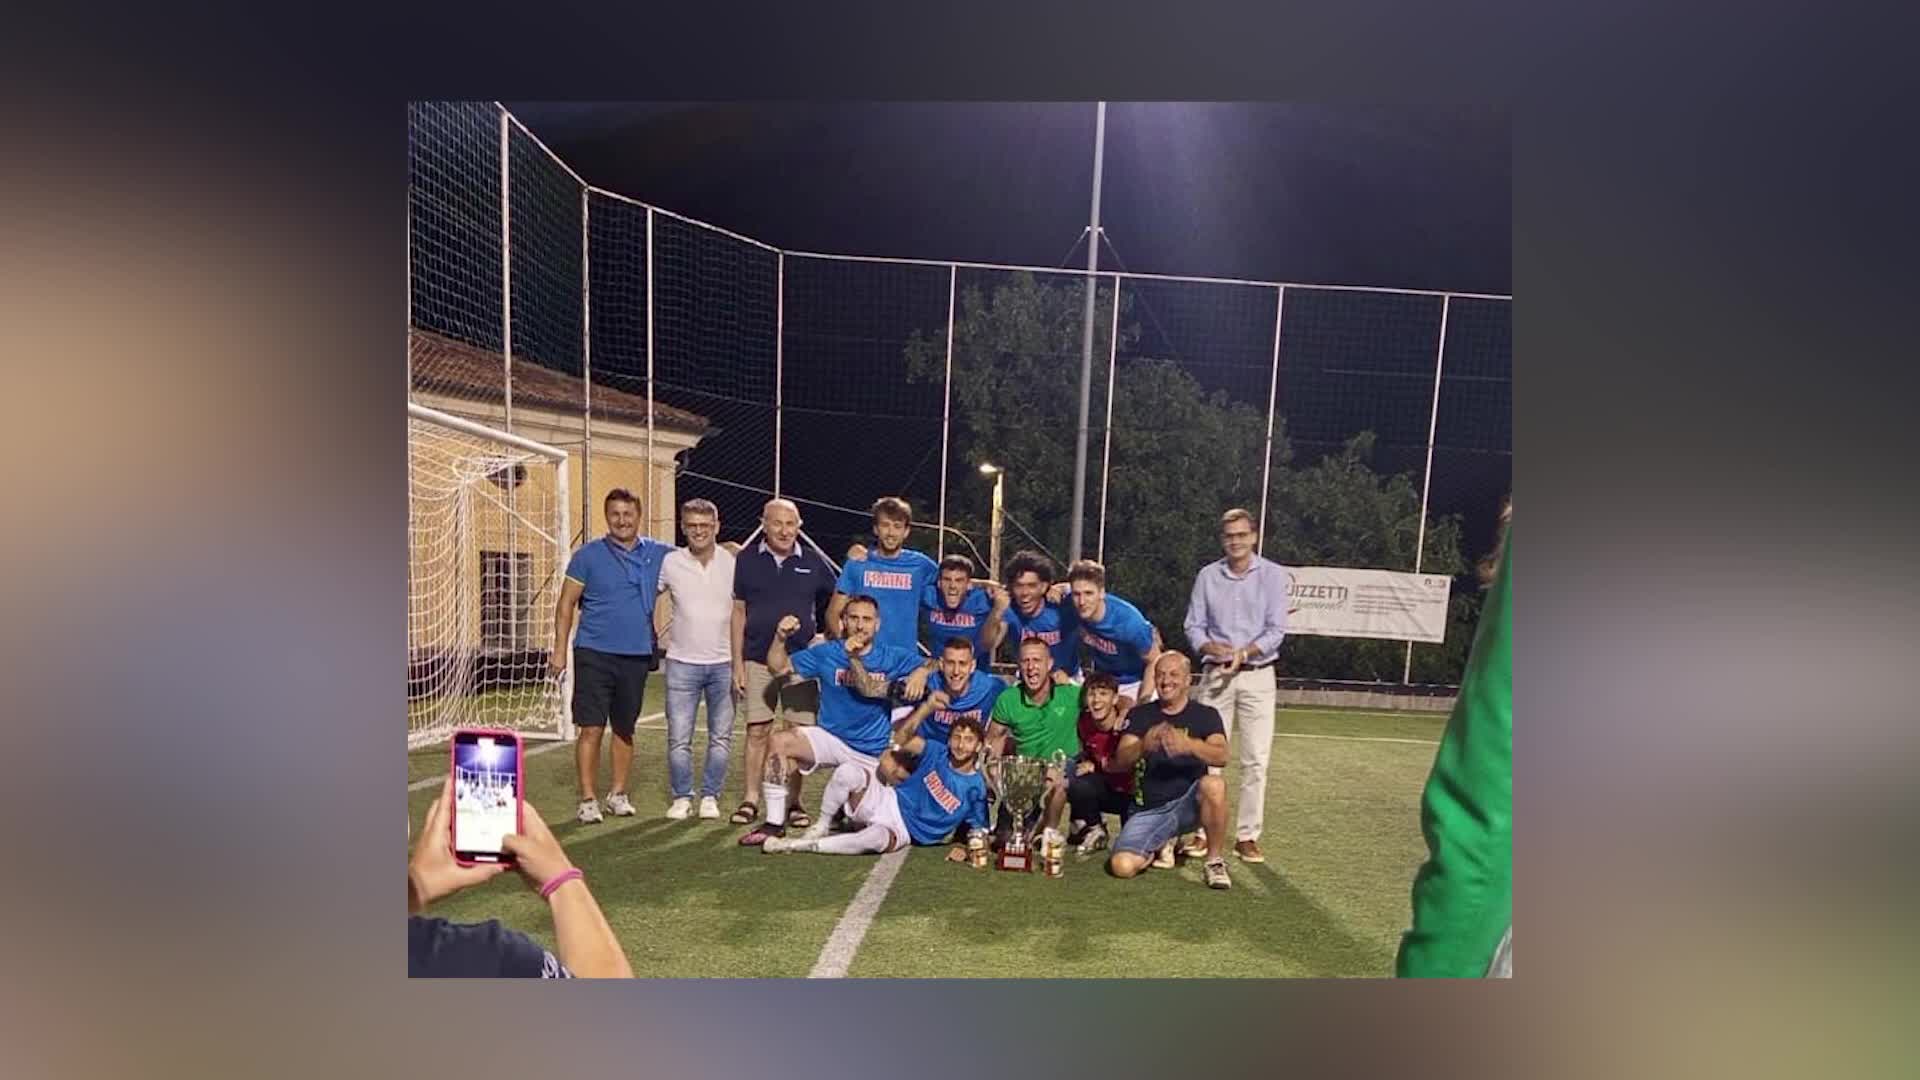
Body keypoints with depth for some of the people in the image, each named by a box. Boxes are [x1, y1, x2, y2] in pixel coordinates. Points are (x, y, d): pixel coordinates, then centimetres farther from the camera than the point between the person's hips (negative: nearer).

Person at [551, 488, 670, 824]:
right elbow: (566, 604, 0)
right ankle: (587, 799, 8)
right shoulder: (588, 555, -1)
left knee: (624, 730, 13)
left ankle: (618, 794, 26)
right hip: (594, 654, -2)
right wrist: (560, 649, -6)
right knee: (591, 729, -3)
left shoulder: (657, 554, 4)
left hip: (636, 656, 3)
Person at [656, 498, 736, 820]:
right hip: (682, 663, 0)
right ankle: (681, 797, 20)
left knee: (721, 737, 9)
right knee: (679, 738, 4)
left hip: (723, 663, 1)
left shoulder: (732, 562, -2)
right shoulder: (669, 562, -4)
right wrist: (659, 635, 5)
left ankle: (710, 796, 23)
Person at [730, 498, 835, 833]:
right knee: (757, 730, 3)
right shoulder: (746, 560, 2)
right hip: (758, 660, 0)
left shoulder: (813, 563, 3)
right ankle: (750, 800, 16)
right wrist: (737, 663, 0)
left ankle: (793, 802, 15)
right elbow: (739, 612, 4)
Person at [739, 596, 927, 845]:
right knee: (779, 743, -24)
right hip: (832, 739, 1)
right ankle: (774, 823, -13)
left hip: (876, 752, 0)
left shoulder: (894, 658, -7)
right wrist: (780, 638, -22)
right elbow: (778, 668, -1)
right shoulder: (826, 654, -3)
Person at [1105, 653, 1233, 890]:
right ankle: (1161, 843, 13)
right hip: (1152, 809, 2)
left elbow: (1221, 756, -17)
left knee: (1214, 784, -34)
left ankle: (1214, 860, -13)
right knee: (1122, 865, -20)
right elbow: (1120, 762, -7)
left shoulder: (1205, 715, 3)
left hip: (1189, 803, -1)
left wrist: (1189, 745, -38)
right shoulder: (1140, 715, 7)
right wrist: (1143, 745, -30)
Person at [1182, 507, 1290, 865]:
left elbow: (1276, 630, -4)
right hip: (1215, 674, 1)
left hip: (1257, 676, -1)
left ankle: (1247, 836, 9)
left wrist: (1244, 653, -18)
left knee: (1255, 760, -1)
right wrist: (1212, 648, -14)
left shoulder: (1273, 574, 1)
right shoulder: (1207, 575, 7)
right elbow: (1194, 627, 6)